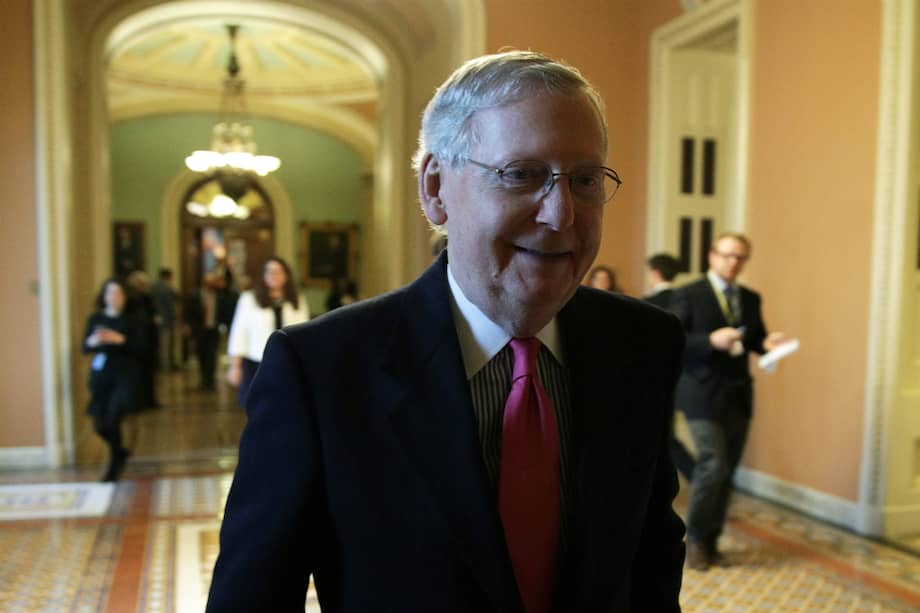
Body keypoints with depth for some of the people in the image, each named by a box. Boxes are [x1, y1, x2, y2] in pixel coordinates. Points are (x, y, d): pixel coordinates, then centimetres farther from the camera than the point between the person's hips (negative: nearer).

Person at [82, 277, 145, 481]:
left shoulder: (131, 321, -1)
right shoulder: (95, 319, 6)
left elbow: (141, 350, -8)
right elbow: (85, 348, 6)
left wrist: (120, 339, -20)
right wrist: (92, 342, -15)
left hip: (125, 375, -3)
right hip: (101, 375, 3)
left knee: (112, 420, -12)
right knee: (100, 425, 4)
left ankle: (114, 464, 11)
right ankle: (120, 452, 34)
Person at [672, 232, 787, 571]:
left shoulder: (751, 298, 12)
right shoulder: (689, 295, -5)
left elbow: (756, 338, 17)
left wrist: (767, 343, -6)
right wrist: (711, 340, -24)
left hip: (738, 396, 6)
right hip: (703, 394, -6)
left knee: (727, 471, 10)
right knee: (714, 465, -12)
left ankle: (711, 541, 23)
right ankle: (695, 538, 9)